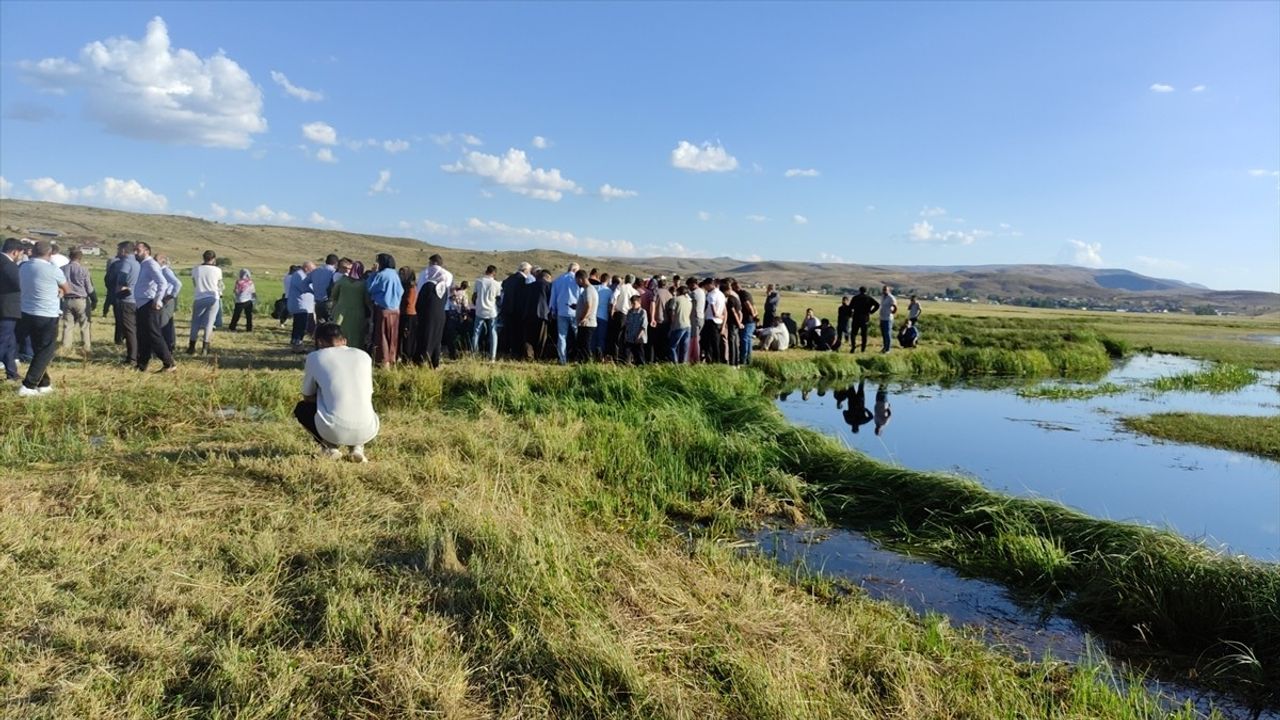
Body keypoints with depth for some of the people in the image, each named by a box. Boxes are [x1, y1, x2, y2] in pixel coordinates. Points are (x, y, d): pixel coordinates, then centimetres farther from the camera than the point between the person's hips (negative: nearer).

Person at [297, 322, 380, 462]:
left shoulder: (314, 357, 8)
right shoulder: (364, 356, 16)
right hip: (366, 432, 3)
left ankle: (330, 446, 10)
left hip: (333, 431, -2)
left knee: (301, 408, 29)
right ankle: (358, 447, 12)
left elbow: (308, 397, 21)